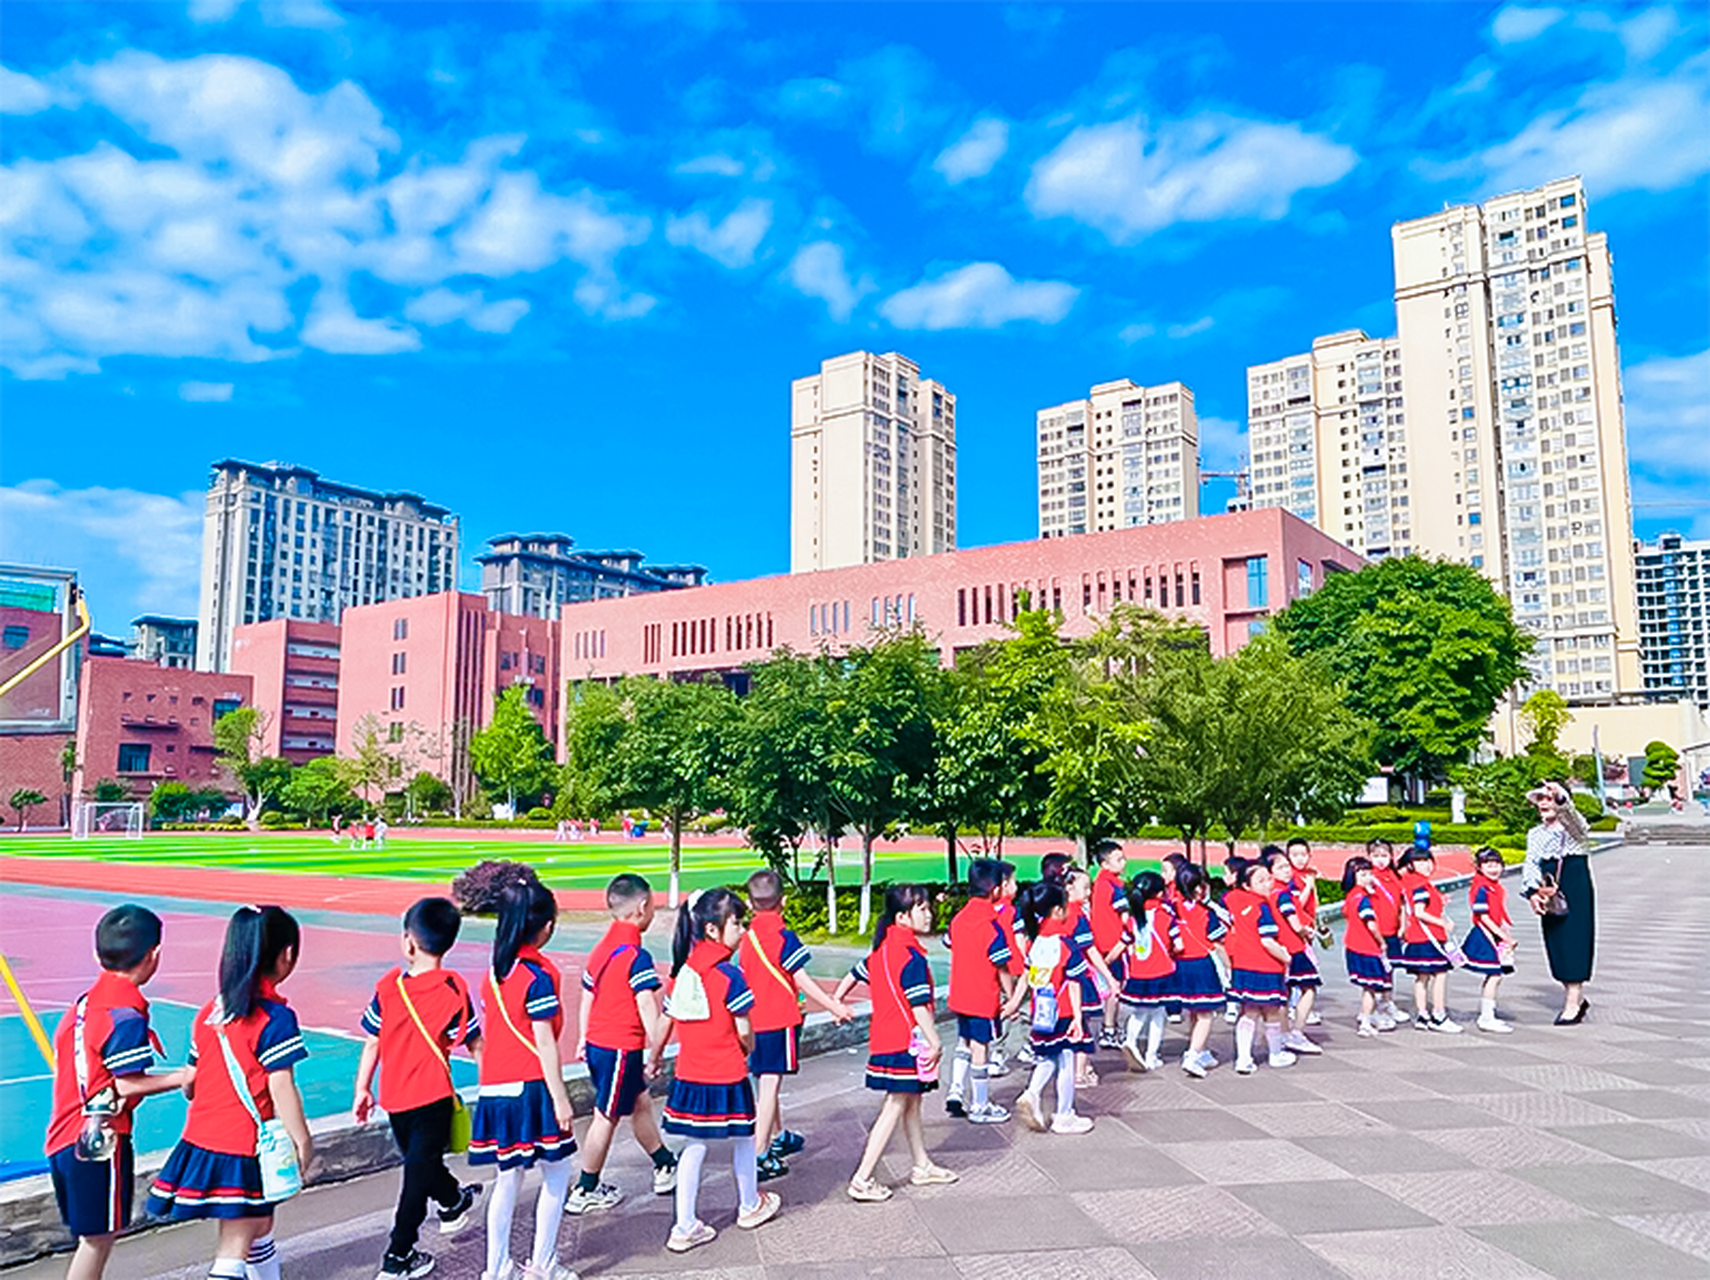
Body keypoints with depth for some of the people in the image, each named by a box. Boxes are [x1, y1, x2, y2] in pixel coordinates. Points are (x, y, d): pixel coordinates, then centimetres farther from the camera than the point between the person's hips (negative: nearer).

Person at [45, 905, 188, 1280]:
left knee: (94, 1236, 18)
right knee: (98, 1238, 2)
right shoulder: (127, 1014, -19)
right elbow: (126, 1085, -17)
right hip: (100, 1140, -9)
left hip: (66, 1136, 9)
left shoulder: (85, 1001, 8)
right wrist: (180, 1077, -7)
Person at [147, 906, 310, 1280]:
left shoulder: (209, 1012, 5)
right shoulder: (276, 1017, -18)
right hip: (243, 1151, -8)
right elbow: (280, 1089, -18)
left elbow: (190, 1082, 11)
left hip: (202, 1140, 8)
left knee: (259, 1226, 26)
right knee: (235, 1247, 0)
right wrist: (302, 1141, -8)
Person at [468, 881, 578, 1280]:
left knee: (508, 1179, 15)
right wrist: (560, 1097, -11)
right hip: (531, 1088, -7)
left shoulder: (494, 972, 7)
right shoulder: (540, 975, -15)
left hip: (495, 1088, 7)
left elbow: (487, 1034, 13)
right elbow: (545, 1042, -15)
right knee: (556, 1174, 7)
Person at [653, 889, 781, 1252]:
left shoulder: (683, 970, 1)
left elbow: (666, 1020, 8)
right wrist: (747, 1050, 8)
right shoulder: (729, 975, -18)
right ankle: (750, 1206, 36)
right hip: (726, 1076, -5)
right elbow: (744, 1031, -13)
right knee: (742, 1140, 16)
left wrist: (655, 1057, 21)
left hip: (689, 1075, 6)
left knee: (694, 1146, 13)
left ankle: (685, 1226, 14)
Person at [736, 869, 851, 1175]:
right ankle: (759, 1156, -5)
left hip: (755, 1021, 7)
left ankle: (779, 1137, 38)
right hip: (780, 1021, -7)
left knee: (764, 1083, 19)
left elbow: (744, 978, 12)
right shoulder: (784, 937, -14)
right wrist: (834, 1006, -8)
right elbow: (802, 981, -14)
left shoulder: (747, 937, 5)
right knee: (770, 1086, -5)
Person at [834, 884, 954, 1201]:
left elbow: (856, 973, 19)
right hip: (906, 1042, -9)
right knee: (895, 1109, -2)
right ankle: (862, 1180, 1)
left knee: (911, 1104, 20)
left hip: (884, 1040, 9)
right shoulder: (911, 955, -20)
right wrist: (935, 1043, -16)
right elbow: (919, 1005, -22)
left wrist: (837, 1002, 33)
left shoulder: (882, 947, 7)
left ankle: (922, 1166, 33)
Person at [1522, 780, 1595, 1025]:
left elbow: (1570, 813, -28)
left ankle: (1572, 1005, 0)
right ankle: (1577, 999, 23)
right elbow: (1530, 865, 5)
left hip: (1576, 890, -5)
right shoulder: (1535, 834, 12)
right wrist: (1531, 893, -10)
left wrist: (1561, 796, -50)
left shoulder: (1573, 826, -4)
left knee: (1574, 942, -5)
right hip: (1549, 895, 5)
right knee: (1555, 944, 7)